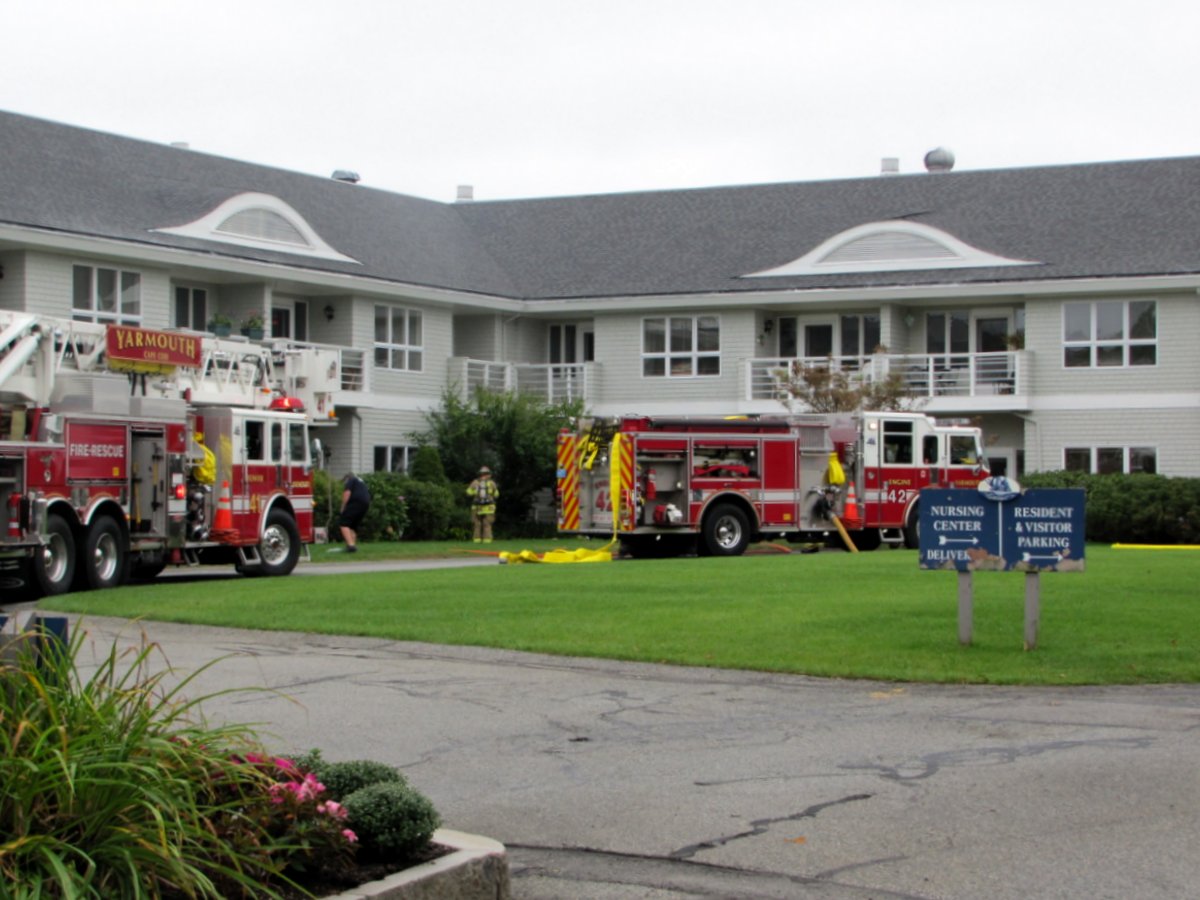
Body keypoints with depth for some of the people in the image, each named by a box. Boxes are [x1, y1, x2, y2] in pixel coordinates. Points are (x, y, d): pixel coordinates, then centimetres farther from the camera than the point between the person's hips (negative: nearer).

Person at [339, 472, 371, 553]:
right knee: (353, 526, 17)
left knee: (343, 523, -11)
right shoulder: (361, 482, 32)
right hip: (365, 504, 9)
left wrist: (343, 507, -1)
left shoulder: (350, 480, 8)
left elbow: (347, 493, -7)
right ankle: (353, 546, 9)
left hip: (356, 503, -9)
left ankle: (350, 545, -26)